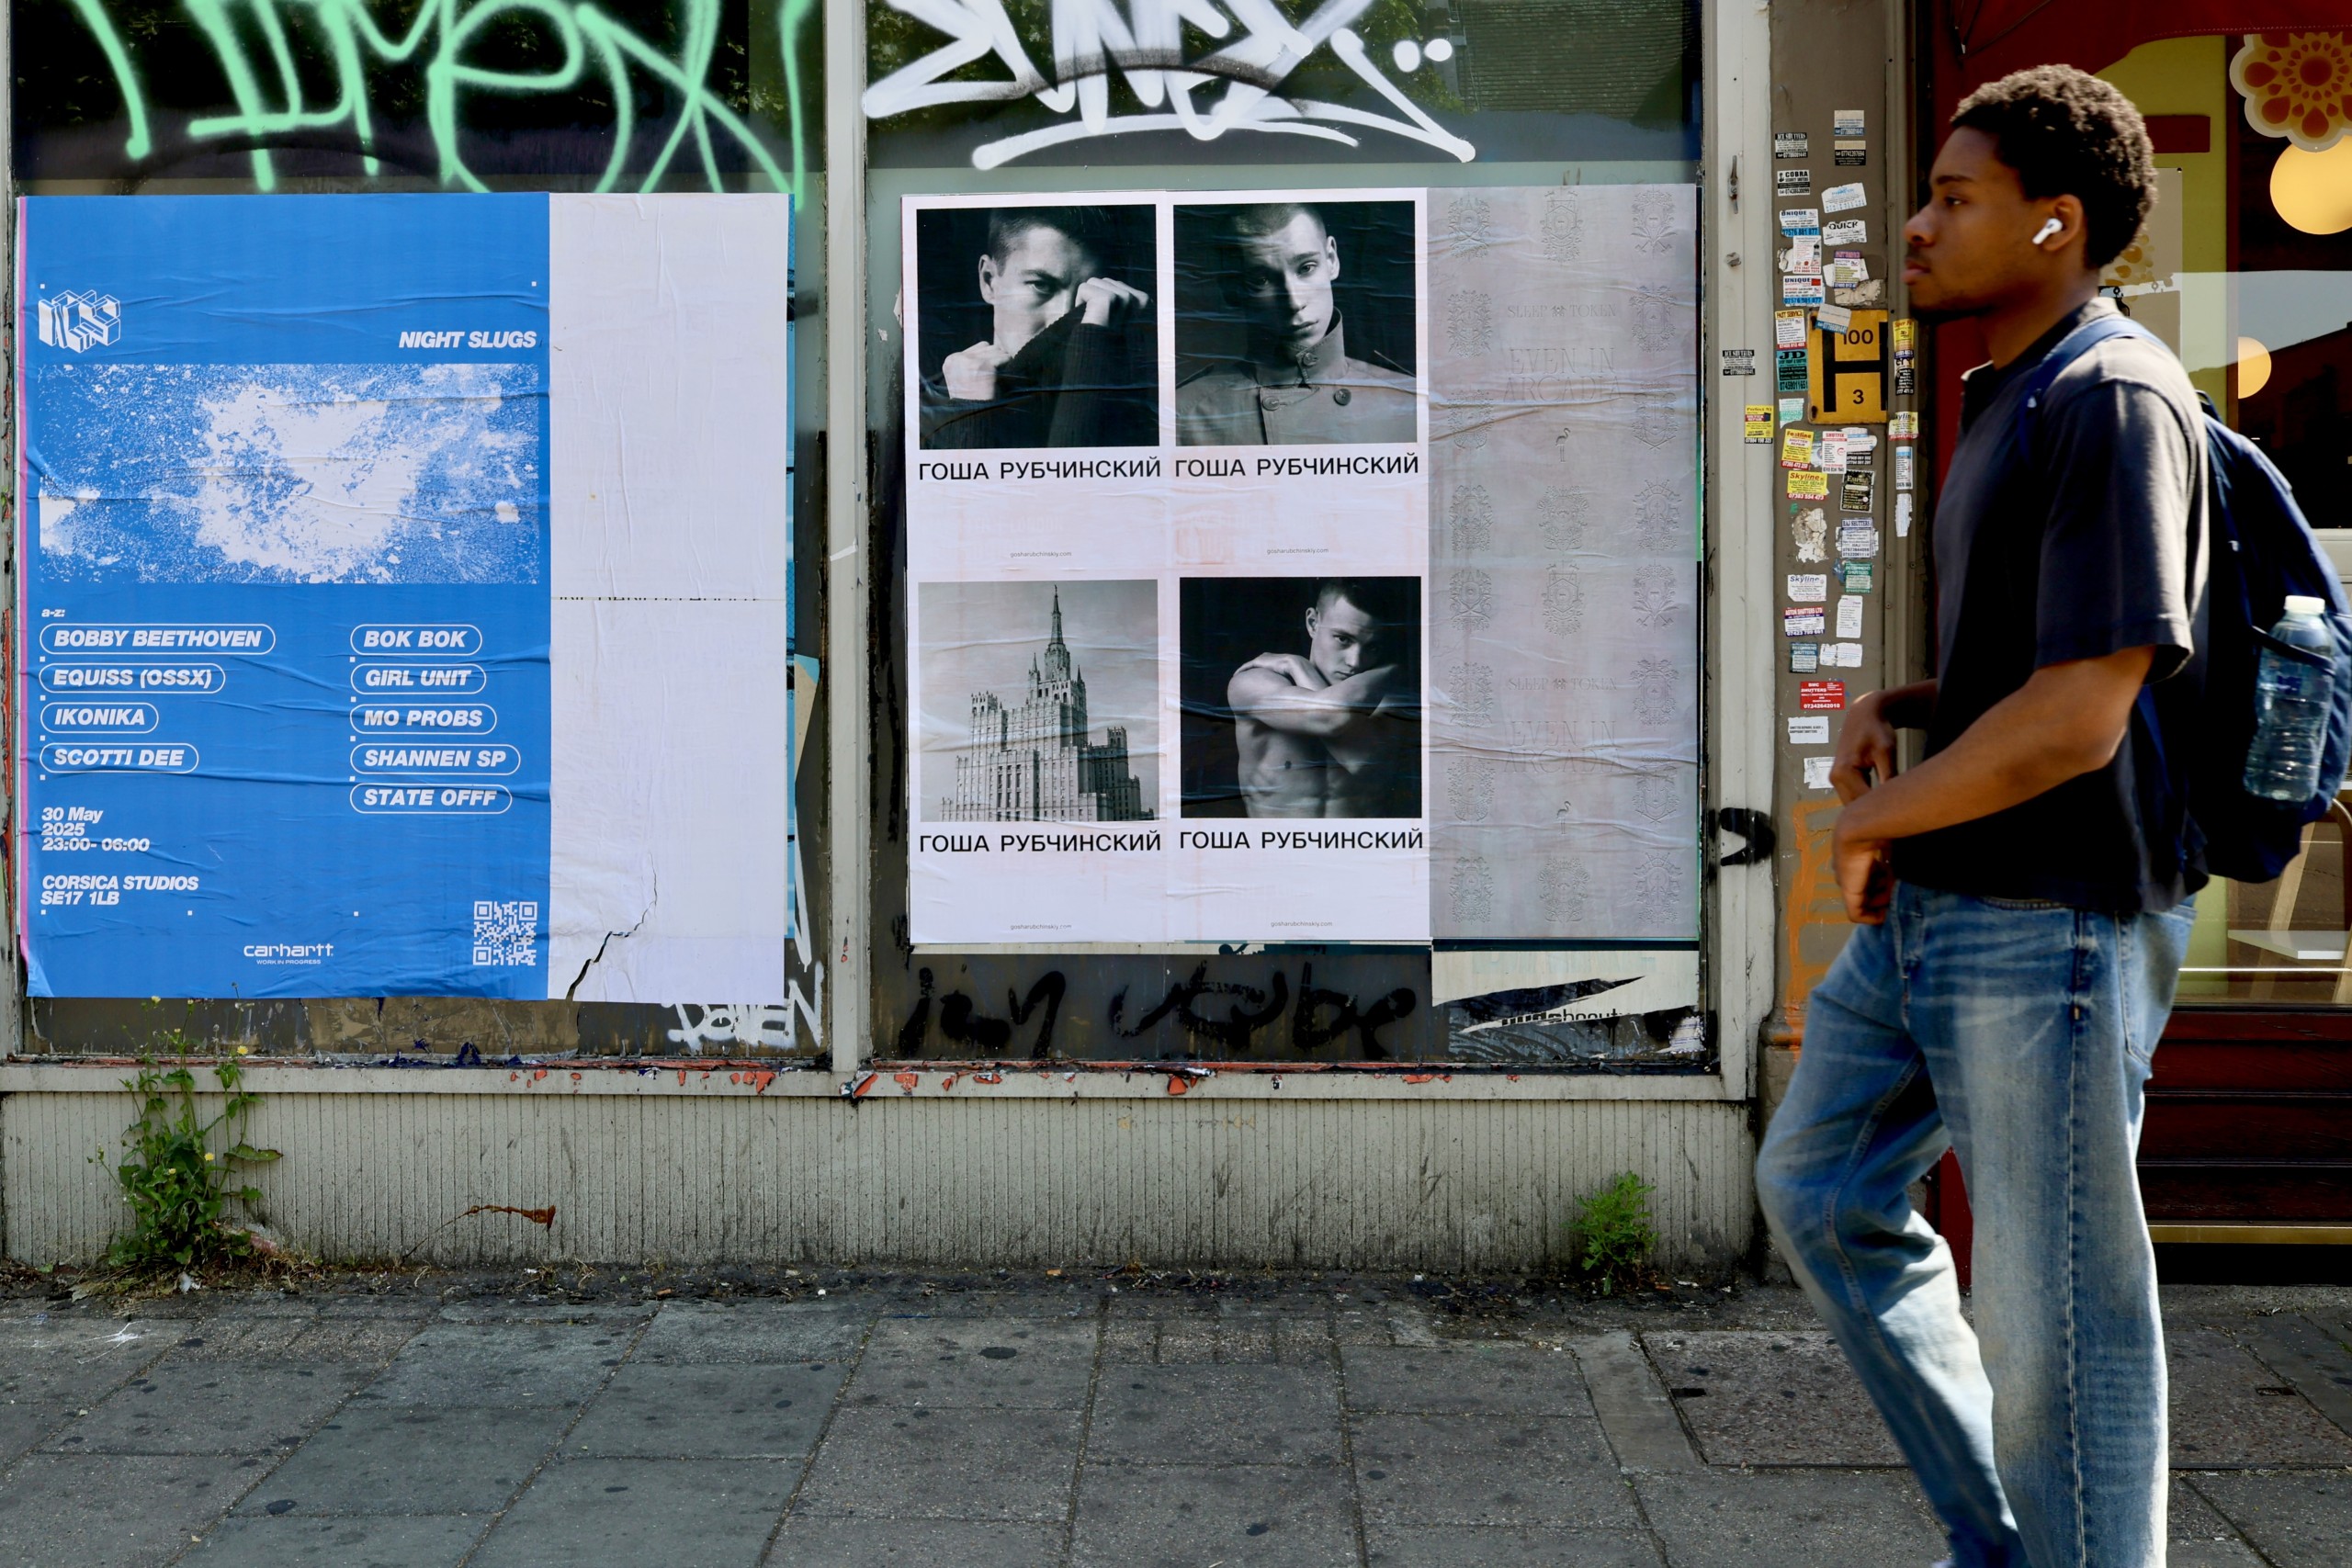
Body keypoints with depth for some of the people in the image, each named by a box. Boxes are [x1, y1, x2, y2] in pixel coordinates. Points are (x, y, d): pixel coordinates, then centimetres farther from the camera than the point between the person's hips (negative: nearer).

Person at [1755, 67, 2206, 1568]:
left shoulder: (2115, 401, -16)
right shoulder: (2010, 402, 15)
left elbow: (2078, 713, -23)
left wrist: (1874, 820, -9)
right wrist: (1893, 710, 5)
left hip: (2050, 922, -11)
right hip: (1931, 904, 11)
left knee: (2058, 1307, 2)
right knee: (1819, 1186, 17)